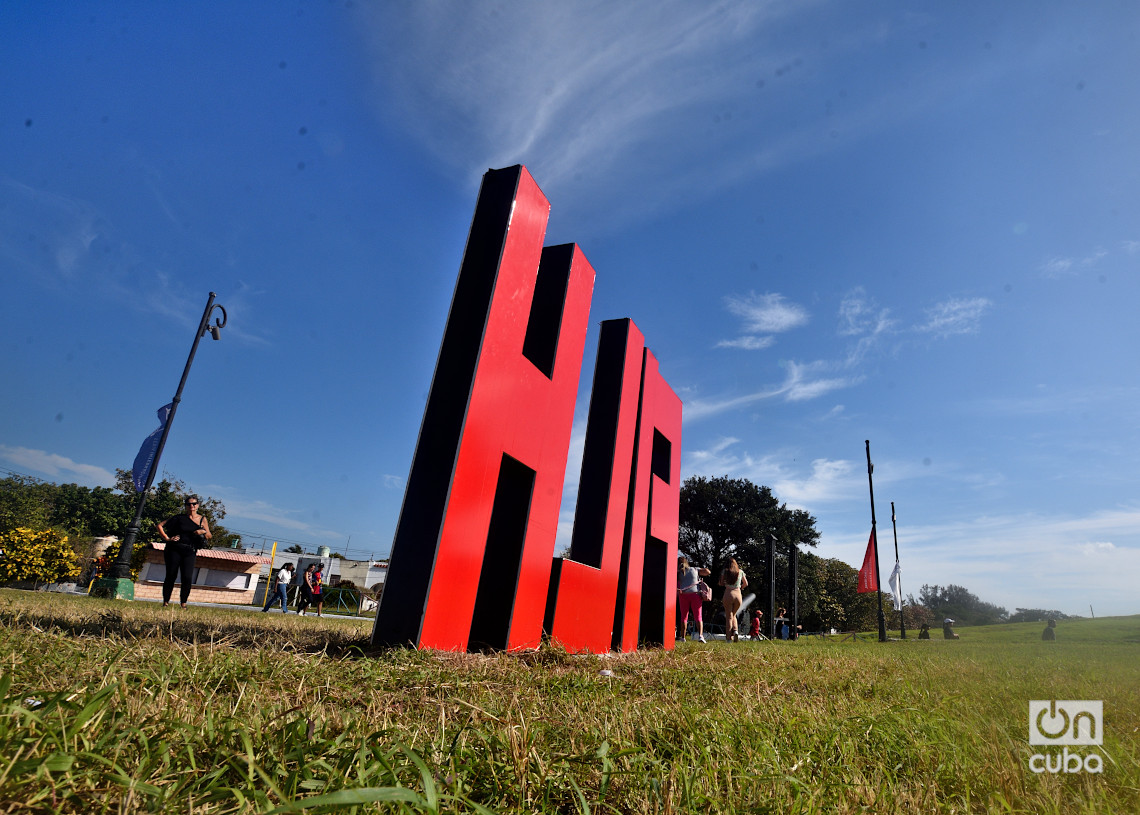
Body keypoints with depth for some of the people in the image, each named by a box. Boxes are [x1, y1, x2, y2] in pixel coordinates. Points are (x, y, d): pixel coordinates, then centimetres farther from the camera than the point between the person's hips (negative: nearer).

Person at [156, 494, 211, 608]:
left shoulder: (202, 520, 10)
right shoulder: (179, 518, 6)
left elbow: (209, 536, 14)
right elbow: (160, 526, 8)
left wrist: (204, 532, -8)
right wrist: (167, 538, -2)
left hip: (189, 553, 1)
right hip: (174, 550, -1)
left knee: (187, 578, -9)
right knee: (171, 576, -3)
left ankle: (183, 602, 3)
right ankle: (165, 601, 11)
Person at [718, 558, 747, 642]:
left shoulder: (725, 571, 3)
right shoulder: (740, 571, 8)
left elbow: (721, 583, 7)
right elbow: (746, 584, 16)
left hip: (728, 594, -2)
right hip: (738, 595, 2)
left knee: (729, 616, 2)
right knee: (733, 615, 20)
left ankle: (728, 638, -6)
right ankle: (736, 631, -4)